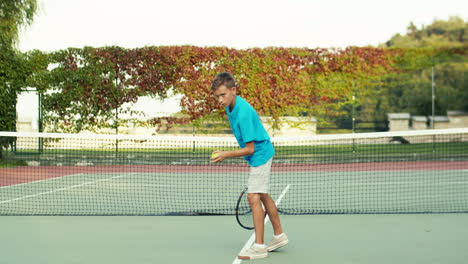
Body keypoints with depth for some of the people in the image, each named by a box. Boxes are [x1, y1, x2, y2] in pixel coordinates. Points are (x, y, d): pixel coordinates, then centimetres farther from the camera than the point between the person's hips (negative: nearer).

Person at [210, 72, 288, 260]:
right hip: (260, 154, 11)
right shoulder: (231, 106, -1)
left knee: (254, 197, -15)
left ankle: (259, 246, -12)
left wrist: (226, 155, -27)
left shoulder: (243, 113, -30)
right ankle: (279, 236, 34)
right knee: (263, 196, 19)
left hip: (259, 155, -11)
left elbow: (250, 149, -26)